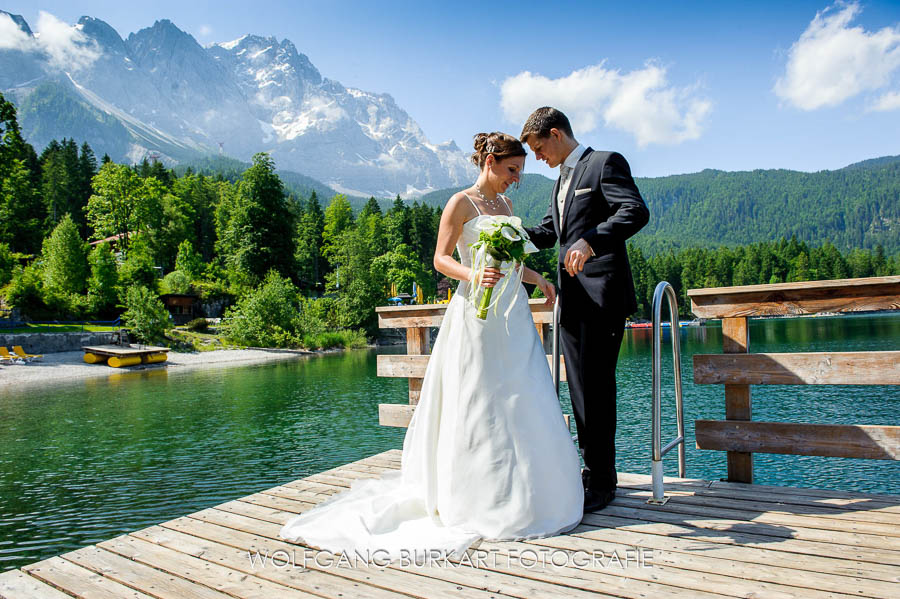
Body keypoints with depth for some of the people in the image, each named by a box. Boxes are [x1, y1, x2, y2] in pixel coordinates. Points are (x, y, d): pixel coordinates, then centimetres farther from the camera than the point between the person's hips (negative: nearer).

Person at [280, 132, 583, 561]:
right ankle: (477, 499, 9)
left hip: (513, 314, 8)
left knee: (521, 403, 7)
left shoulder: (504, 204, 17)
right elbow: (441, 258, -8)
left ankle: (520, 491, 21)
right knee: (478, 403, -3)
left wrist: (537, 278, 12)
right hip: (477, 313, -7)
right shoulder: (461, 203, -4)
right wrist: (473, 276, -25)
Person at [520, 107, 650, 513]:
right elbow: (548, 232, 29)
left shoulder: (605, 162, -3)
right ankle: (595, 471, 21)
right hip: (572, 297, 9)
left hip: (601, 295, -9)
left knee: (596, 387, -6)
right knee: (580, 387, 10)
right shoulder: (561, 180, 24)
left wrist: (590, 241, -31)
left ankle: (601, 481, 5)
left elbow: (636, 211, -17)